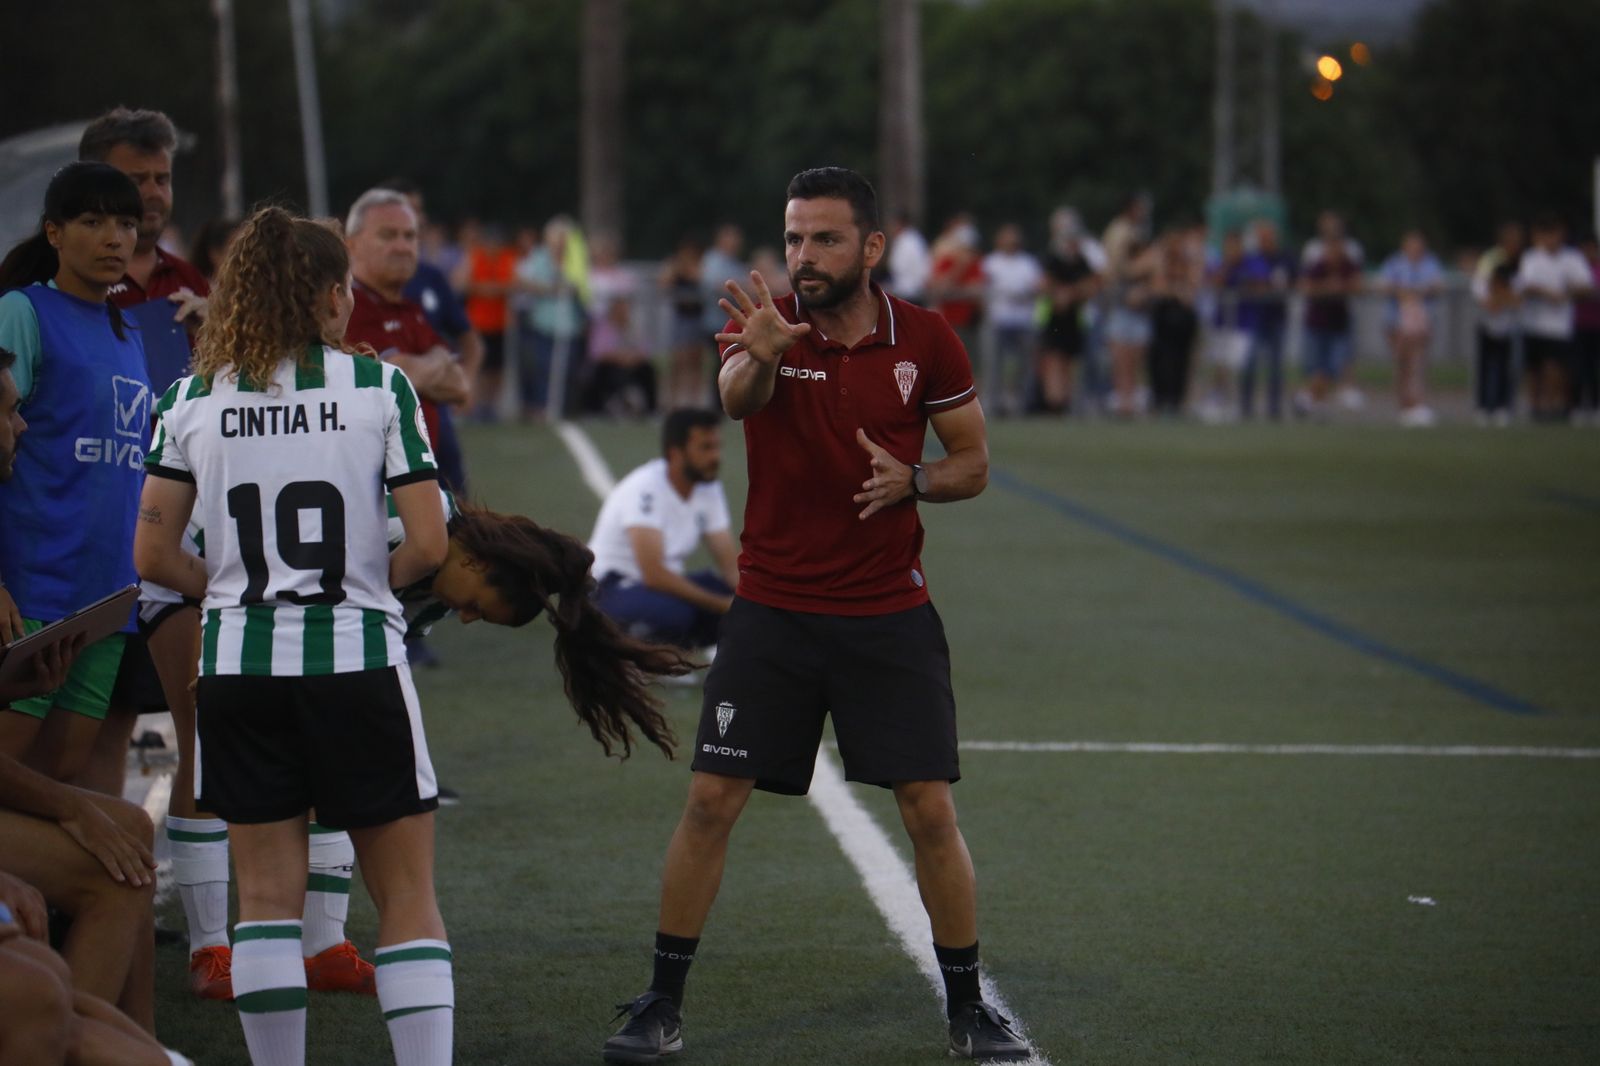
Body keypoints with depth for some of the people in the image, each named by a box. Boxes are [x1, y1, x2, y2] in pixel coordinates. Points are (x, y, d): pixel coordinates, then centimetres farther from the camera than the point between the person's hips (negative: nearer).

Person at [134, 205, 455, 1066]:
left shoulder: (193, 399, 4)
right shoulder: (379, 387, -3)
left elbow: (153, 555, 3)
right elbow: (429, 544, -7)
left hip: (237, 664, 2)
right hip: (356, 658, -2)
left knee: (267, 895, 9)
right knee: (407, 896, 5)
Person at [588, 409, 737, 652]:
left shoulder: (709, 490, 0)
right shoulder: (646, 489, -24)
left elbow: (730, 563, 0)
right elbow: (654, 574, -31)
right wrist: (721, 604, -31)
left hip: (663, 586, 8)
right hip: (613, 587, -8)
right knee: (671, 611, -38)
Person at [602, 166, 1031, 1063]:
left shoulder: (926, 340, -3)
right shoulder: (769, 323, -7)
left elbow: (973, 463, 6)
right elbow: (737, 396, -30)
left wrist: (912, 480, -16)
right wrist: (759, 356, -53)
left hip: (889, 611, 0)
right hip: (774, 610, 0)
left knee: (931, 810, -4)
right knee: (712, 799, -4)